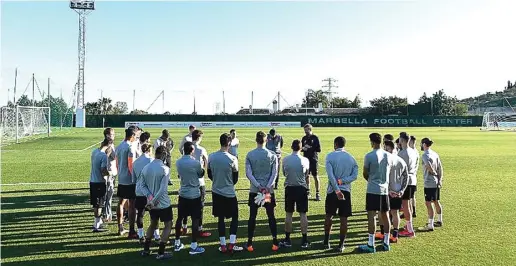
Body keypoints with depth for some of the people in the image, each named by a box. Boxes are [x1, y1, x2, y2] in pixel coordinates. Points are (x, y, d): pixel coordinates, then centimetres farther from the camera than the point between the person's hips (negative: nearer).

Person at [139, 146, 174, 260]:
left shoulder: (146, 168, 1)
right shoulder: (165, 169, -19)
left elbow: (143, 186, 1)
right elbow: (163, 189, -24)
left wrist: (149, 197, -10)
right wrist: (154, 201, -20)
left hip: (151, 203, 6)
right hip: (163, 203, -6)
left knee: (153, 224, 25)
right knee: (168, 225, 10)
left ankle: (146, 250, 30)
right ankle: (161, 253, 8)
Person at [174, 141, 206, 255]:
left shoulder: (178, 162, -1)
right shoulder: (195, 163, -16)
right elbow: (201, 175, 1)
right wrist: (202, 169, 19)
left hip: (183, 194, 5)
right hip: (195, 195, -5)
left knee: (180, 218, 15)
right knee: (195, 220, 3)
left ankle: (177, 243, 24)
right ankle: (194, 246, 7)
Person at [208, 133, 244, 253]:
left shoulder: (211, 157, -5)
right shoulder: (232, 159, -16)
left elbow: (209, 174, 6)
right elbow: (235, 178, -6)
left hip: (216, 192, 4)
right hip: (229, 193, -4)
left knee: (220, 218, 13)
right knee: (235, 217, 12)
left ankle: (223, 245, 16)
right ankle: (232, 244, 9)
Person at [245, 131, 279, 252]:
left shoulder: (250, 155, -3)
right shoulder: (272, 155, -2)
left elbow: (248, 173, -9)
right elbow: (274, 173, -8)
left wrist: (258, 186, -11)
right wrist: (267, 186, -13)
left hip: (254, 190, 0)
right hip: (269, 190, 0)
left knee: (252, 216, 7)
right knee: (271, 216, 9)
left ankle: (249, 243, 10)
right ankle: (275, 242, 12)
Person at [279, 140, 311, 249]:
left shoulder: (285, 160, -5)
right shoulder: (305, 160, -7)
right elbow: (306, 175, 7)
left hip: (289, 188, 1)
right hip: (301, 188, -1)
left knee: (289, 214, 10)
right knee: (303, 214, 5)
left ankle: (287, 240, 16)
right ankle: (304, 241, 9)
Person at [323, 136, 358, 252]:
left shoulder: (330, 156, -5)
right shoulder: (351, 158, 5)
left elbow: (330, 175, -14)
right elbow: (355, 175, -4)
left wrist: (337, 190, -16)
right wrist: (341, 181, -9)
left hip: (333, 190, -2)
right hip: (346, 191, 2)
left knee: (329, 216, 14)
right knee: (344, 218, 6)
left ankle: (326, 242, 22)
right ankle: (341, 245, 9)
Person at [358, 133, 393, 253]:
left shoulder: (369, 156, -11)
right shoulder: (389, 156, 4)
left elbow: (365, 174, -2)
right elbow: (389, 172, 12)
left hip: (373, 189, -5)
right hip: (385, 189, 5)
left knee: (371, 216, -2)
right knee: (385, 216, 13)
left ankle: (371, 245, -1)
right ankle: (386, 243, 21)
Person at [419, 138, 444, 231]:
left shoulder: (425, 155, -14)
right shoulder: (435, 154, 10)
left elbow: (429, 166, -29)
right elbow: (440, 168, 9)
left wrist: (433, 172, -11)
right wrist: (440, 178, 8)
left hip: (429, 183, -9)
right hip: (437, 182, 9)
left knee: (428, 203, -4)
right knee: (436, 202, 20)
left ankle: (430, 225, -2)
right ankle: (439, 221, 34)